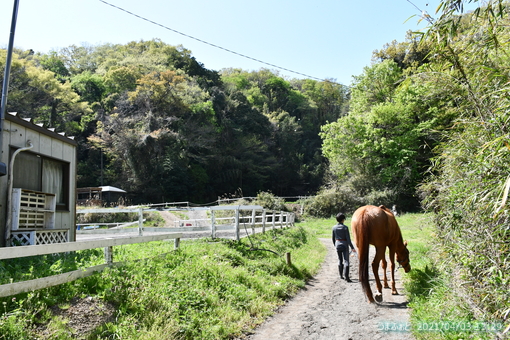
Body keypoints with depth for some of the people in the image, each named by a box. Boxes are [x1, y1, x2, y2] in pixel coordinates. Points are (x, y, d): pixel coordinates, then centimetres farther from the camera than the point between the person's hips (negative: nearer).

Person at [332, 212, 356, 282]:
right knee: (346, 261, -2)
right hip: (344, 245, -4)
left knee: (340, 260, 18)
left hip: (337, 245, 4)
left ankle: (341, 275, 28)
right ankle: (346, 276, -10)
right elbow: (348, 239, -14)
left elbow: (333, 238, 6)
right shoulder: (345, 227, -14)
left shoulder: (334, 227, -2)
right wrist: (352, 247, -8)